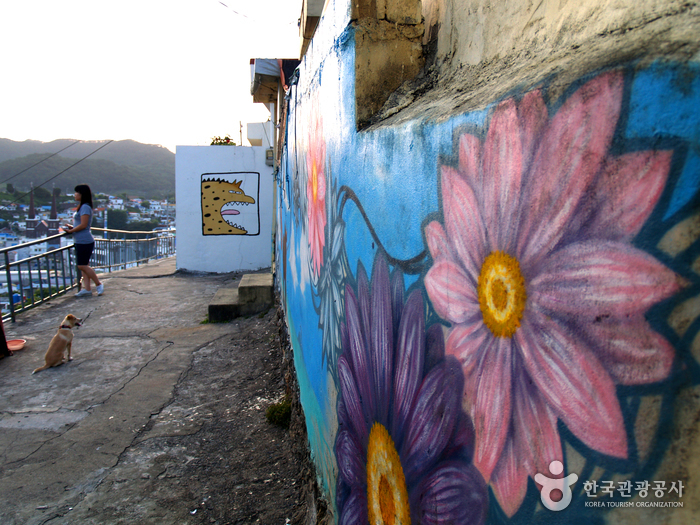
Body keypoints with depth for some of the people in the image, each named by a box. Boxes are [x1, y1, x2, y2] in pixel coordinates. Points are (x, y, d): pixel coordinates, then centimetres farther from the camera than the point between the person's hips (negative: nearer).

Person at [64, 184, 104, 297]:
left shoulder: (85, 207, -15)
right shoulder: (81, 207, 17)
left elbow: (83, 225, -19)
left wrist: (70, 231, -10)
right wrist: (71, 227, 10)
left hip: (84, 241, -10)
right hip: (80, 241, 10)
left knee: (82, 265, -8)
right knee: (83, 265, 9)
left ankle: (99, 284, 3)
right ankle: (87, 288, 11)